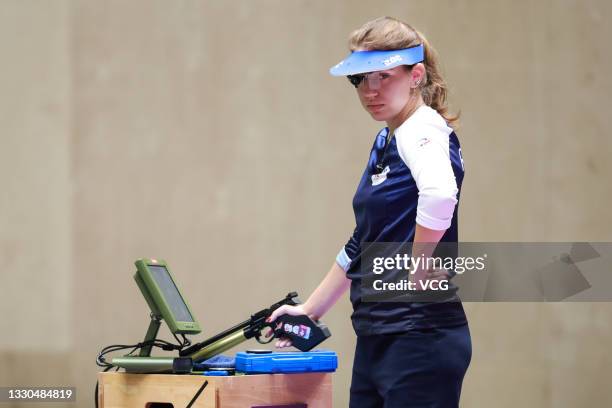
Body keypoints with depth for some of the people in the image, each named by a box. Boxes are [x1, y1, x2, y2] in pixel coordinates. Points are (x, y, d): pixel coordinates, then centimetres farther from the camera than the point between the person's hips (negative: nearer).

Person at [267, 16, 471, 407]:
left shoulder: (423, 130, -11)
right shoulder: (385, 141, 17)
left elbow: (439, 194, -34)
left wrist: (416, 273, -23)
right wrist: (310, 310, 28)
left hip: (419, 337, -9)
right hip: (378, 339, 9)